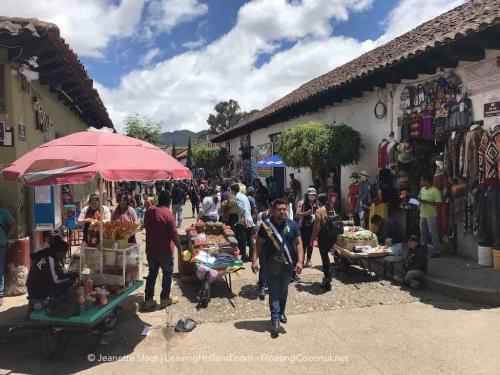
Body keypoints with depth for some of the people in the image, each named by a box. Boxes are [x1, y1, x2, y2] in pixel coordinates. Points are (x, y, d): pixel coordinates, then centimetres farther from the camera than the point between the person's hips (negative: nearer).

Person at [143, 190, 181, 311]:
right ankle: (165, 299, 20)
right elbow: (174, 235, -18)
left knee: (152, 274, 16)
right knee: (167, 274, 12)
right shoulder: (168, 214, -18)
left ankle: (148, 300, 18)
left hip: (151, 249, 5)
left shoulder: (149, 211, 0)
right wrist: (179, 249, -7)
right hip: (165, 251, -5)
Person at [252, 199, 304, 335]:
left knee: (283, 291, 18)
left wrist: (300, 261, -12)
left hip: (288, 264, 2)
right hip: (271, 265, -2)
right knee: (274, 292, 1)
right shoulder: (266, 225, -5)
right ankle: (276, 320, 7)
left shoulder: (292, 224, -2)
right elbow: (259, 245, -3)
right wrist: (254, 260, -13)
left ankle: (281, 312, 40)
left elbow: (298, 243, -2)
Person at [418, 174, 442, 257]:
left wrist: (427, 202, -25)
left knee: (433, 233, -1)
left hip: (431, 216, -7)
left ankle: (437, 251, 9)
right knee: (423, 232, 16)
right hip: (423, 215, 7)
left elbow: (438, 203, -19)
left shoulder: (435, 190, -16)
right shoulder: (422, 189, 7)